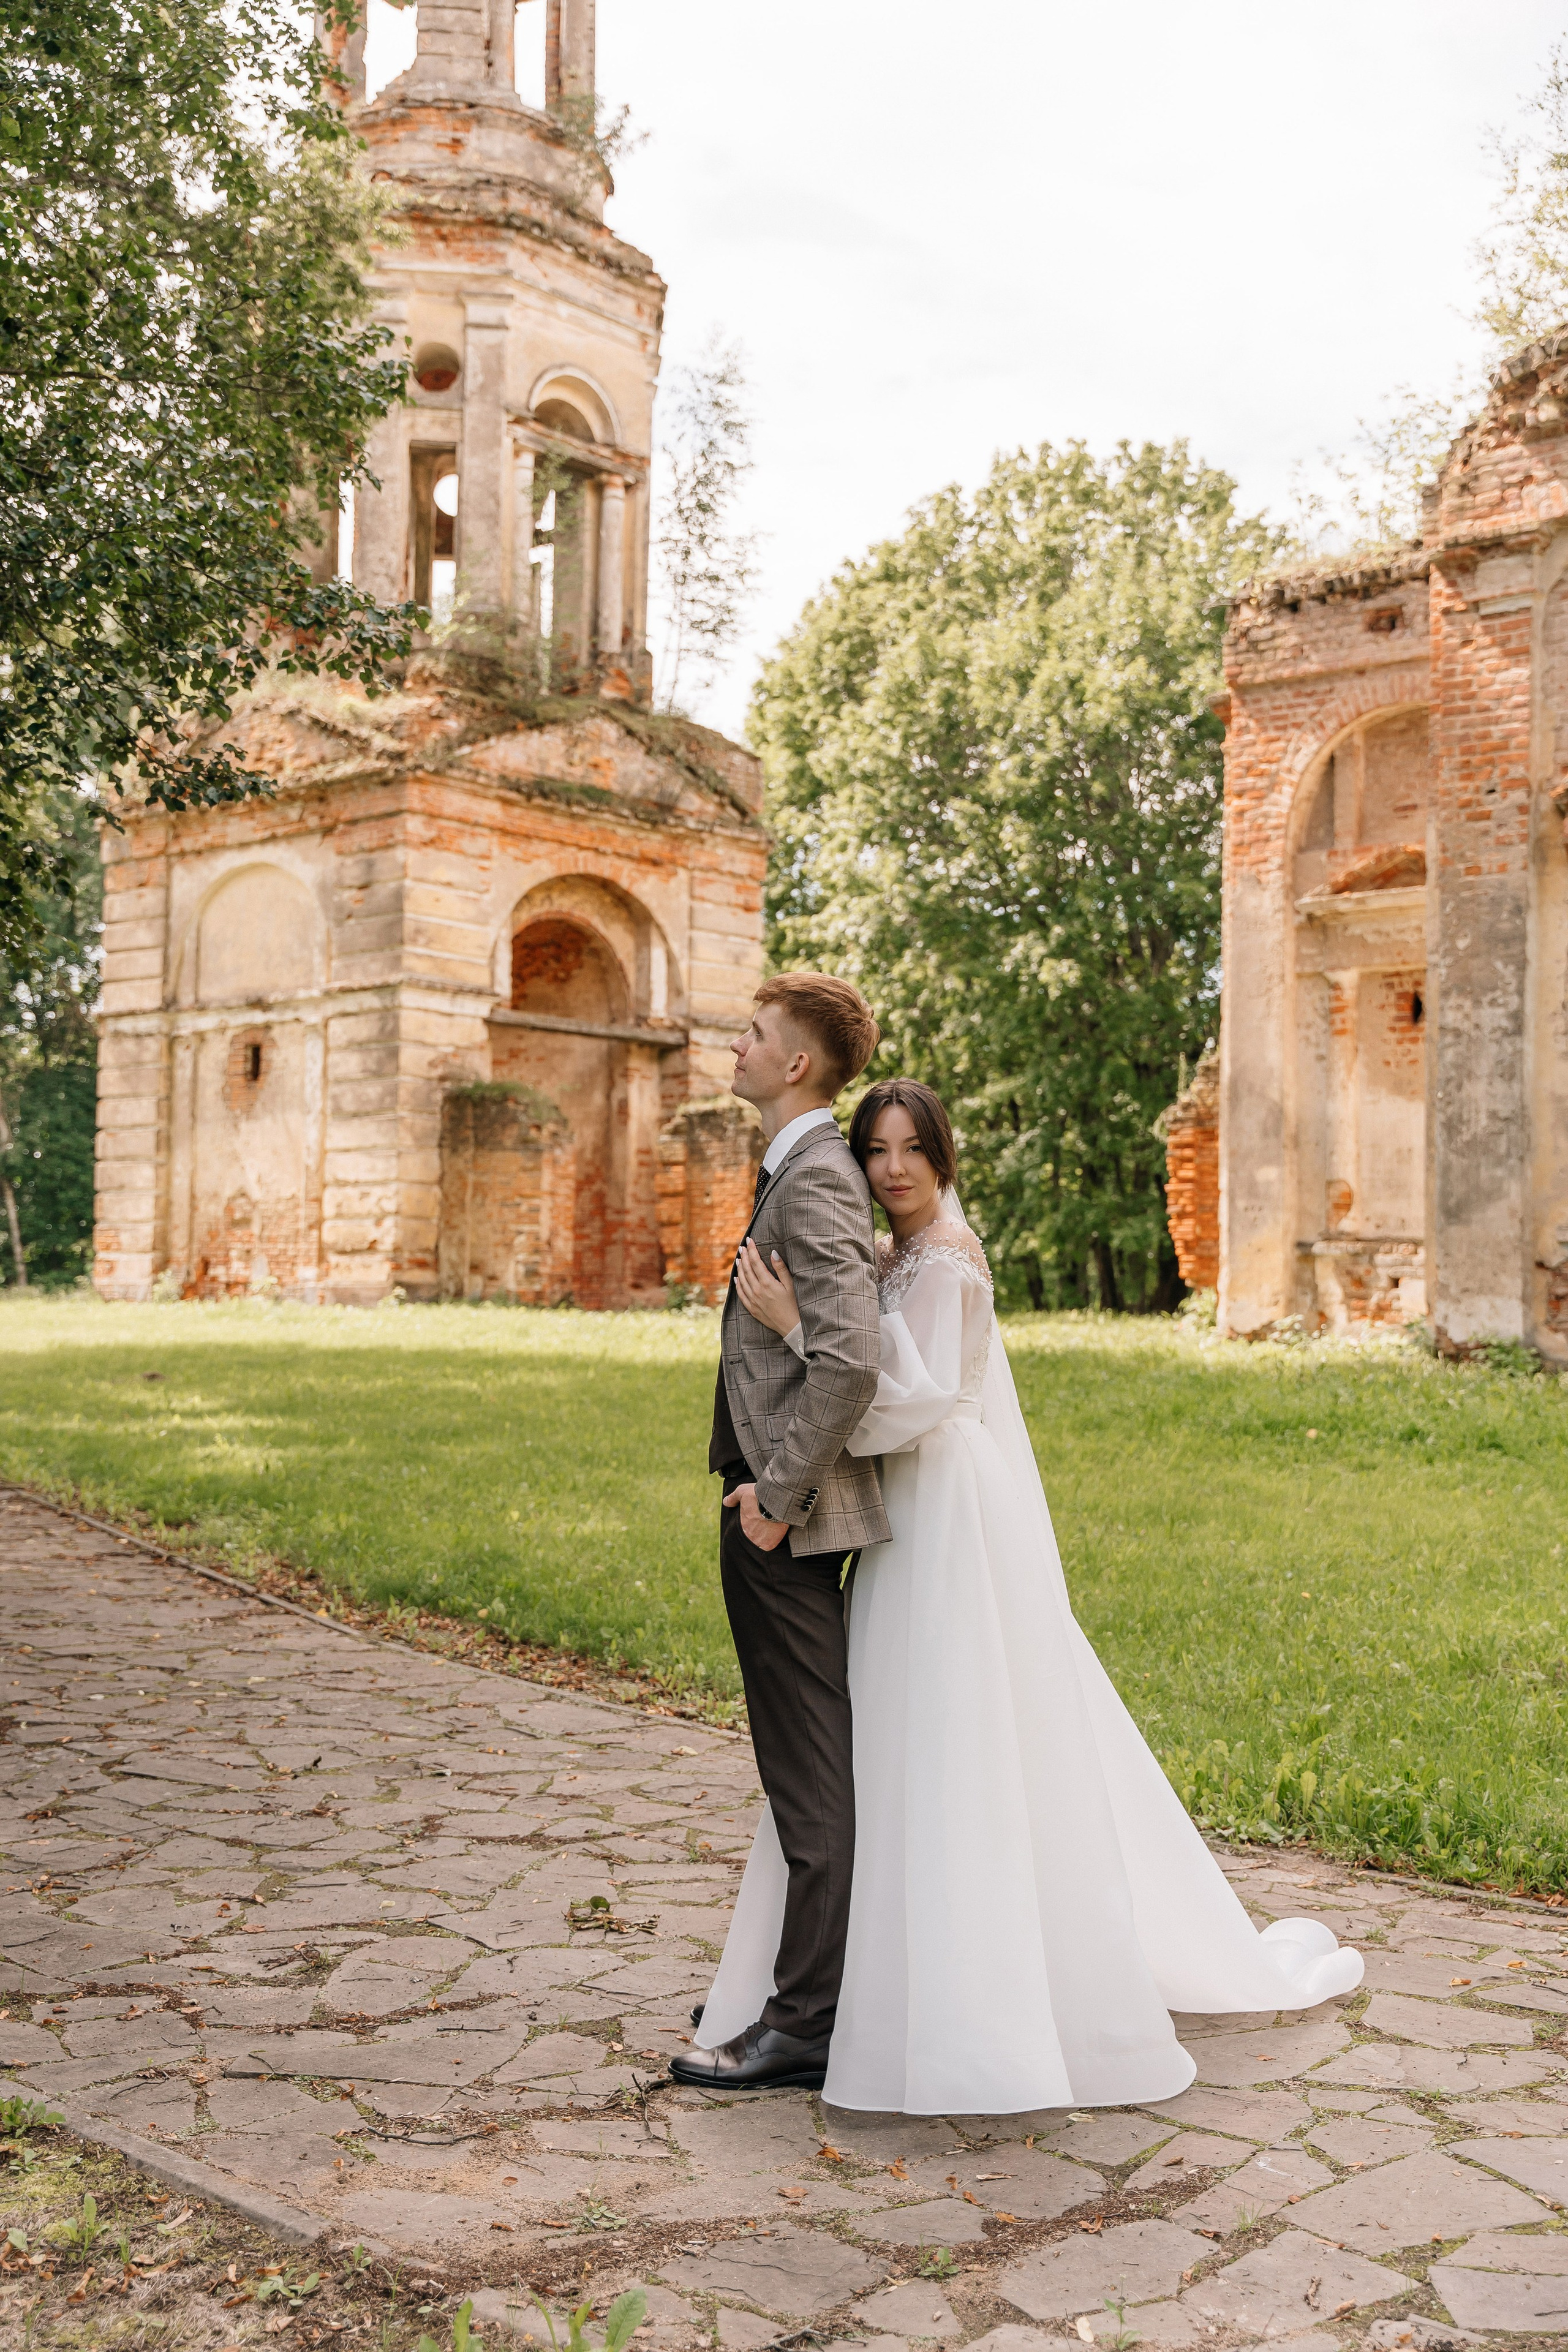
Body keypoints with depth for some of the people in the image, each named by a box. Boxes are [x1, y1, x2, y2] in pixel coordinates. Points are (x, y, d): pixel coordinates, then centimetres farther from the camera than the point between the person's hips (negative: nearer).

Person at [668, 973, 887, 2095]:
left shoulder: (814, 1178, -17)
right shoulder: (806, 1167, 15)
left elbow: (850, 1362, -28)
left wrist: (779, 1492, -21)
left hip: (787, 1519, -10)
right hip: (784, 1506, 10)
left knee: (811, 1773, -2)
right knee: (807, 1762, 18)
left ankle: (805, 2026, 7)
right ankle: (802, 1983, 32)